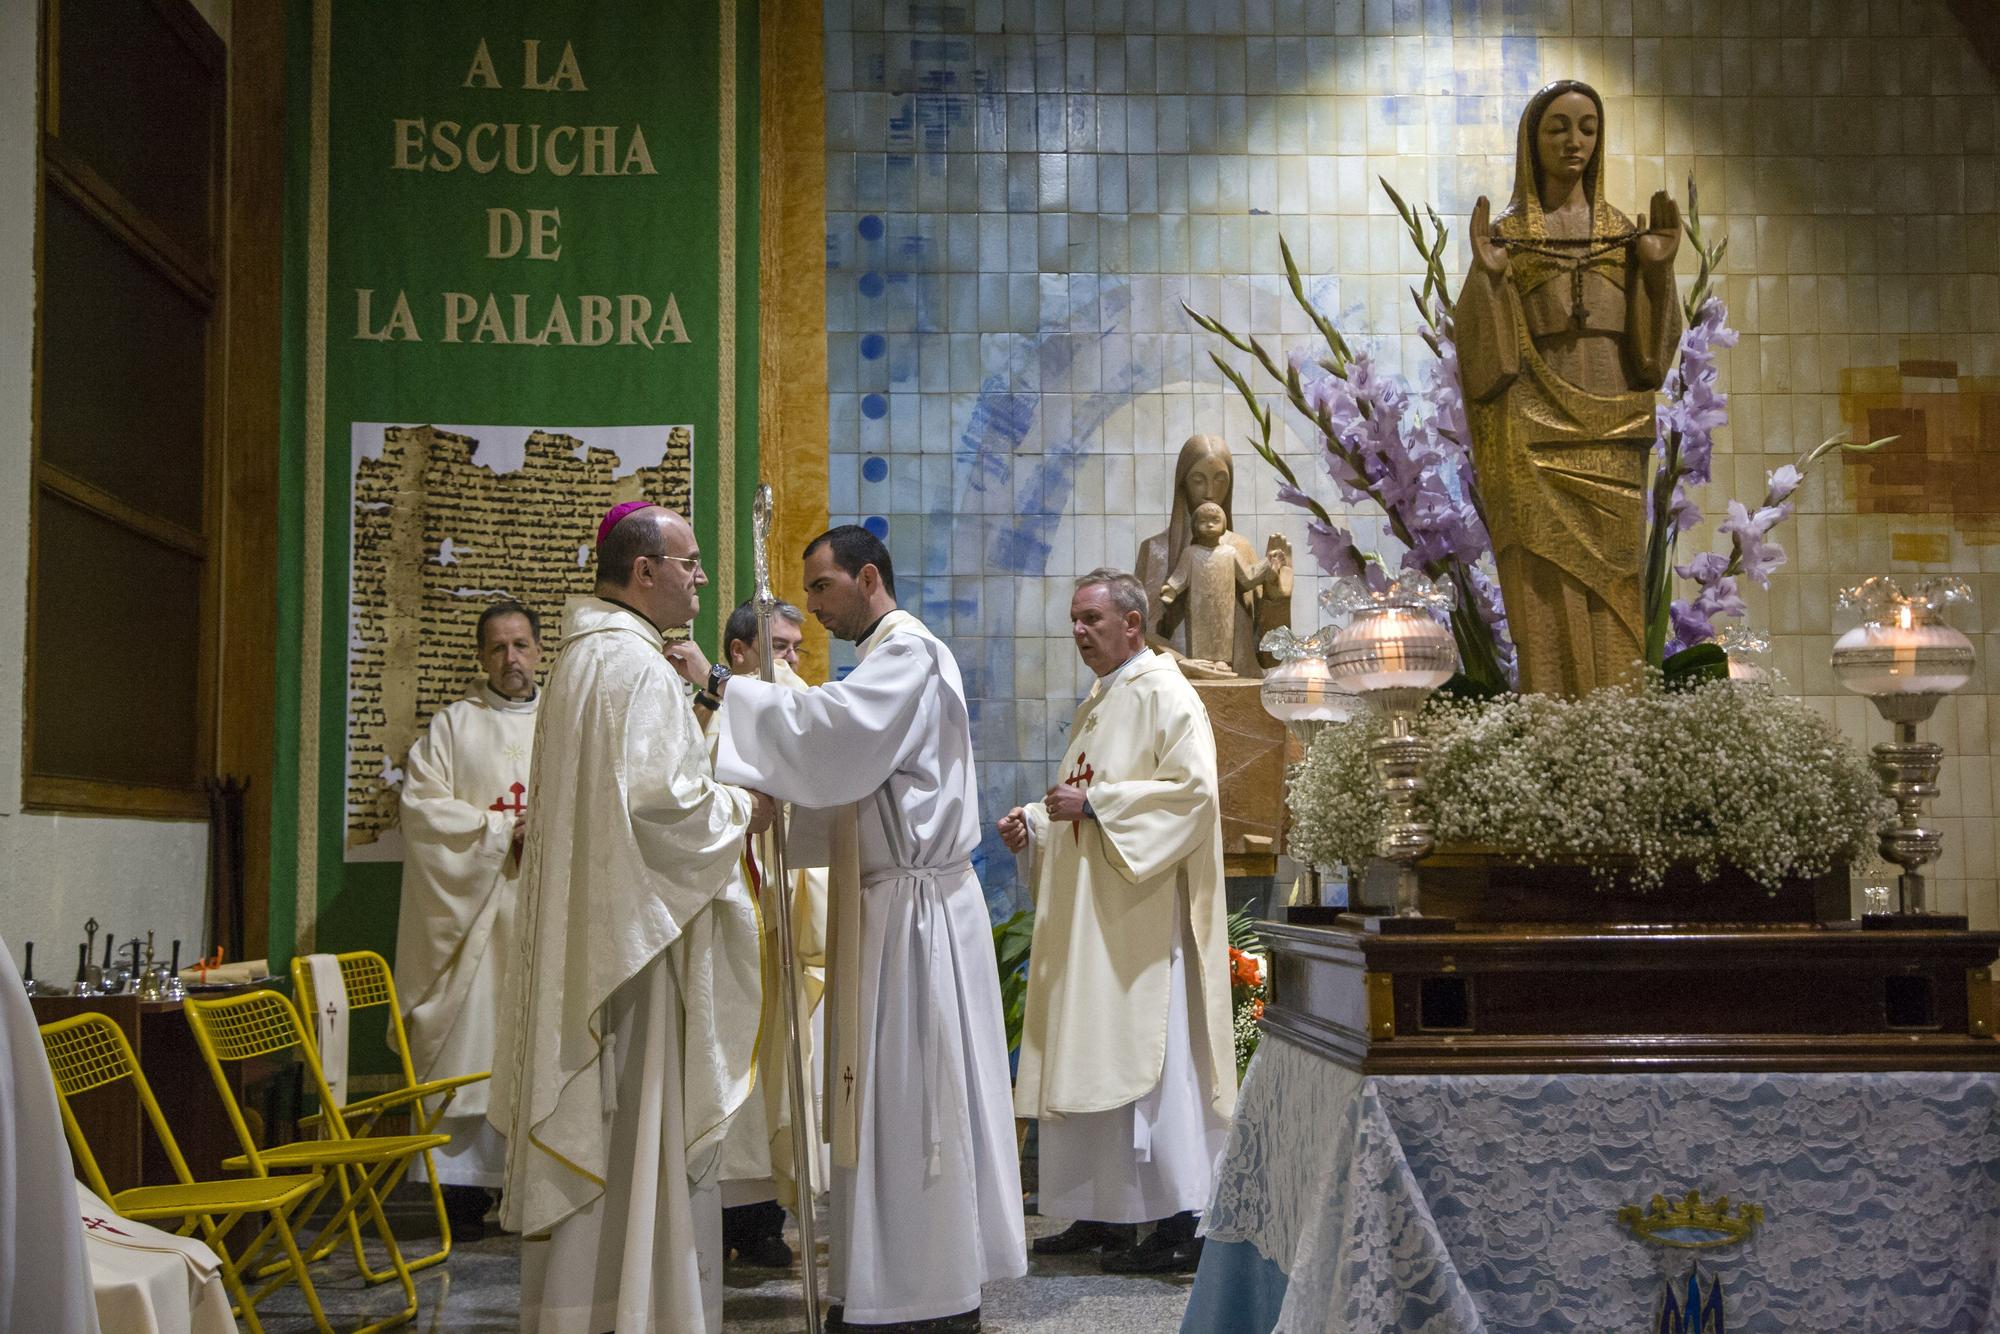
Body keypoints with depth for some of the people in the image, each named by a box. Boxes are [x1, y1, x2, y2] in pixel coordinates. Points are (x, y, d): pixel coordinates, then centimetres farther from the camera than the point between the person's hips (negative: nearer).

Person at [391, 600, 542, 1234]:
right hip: (476, 906, -2)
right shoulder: (453, 725, 9)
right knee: (472, 1038, -6)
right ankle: (464, 1181, -4)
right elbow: (422, 803, -2)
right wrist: (501, 827, -9)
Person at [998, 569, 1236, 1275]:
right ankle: (1101, 1214, 15)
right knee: (1088, 1057, 9)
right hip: (1085, 916, 10)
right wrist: (1036, 822, 8)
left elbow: (1194, 789, -19)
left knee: (1144, 1055, -10)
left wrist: (1094, 802, -21)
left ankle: (1177, 1226, -6)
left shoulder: (1165, 695, -8)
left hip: (1142, 914, -10)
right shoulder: (1096, 704, 20)